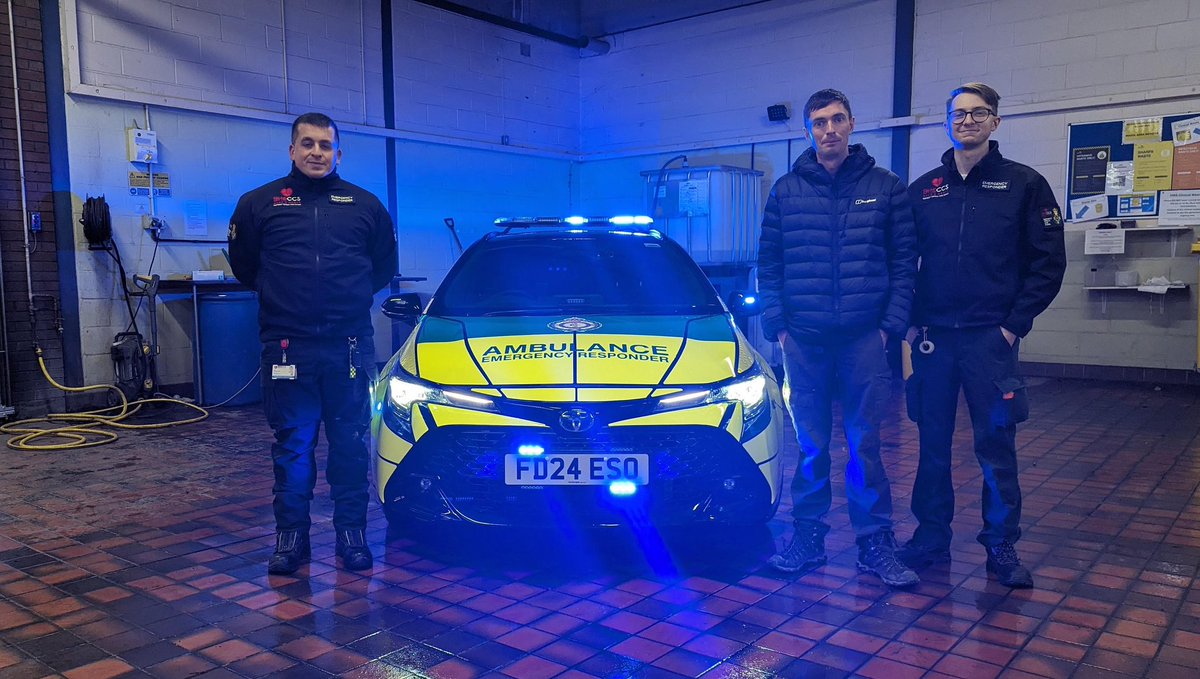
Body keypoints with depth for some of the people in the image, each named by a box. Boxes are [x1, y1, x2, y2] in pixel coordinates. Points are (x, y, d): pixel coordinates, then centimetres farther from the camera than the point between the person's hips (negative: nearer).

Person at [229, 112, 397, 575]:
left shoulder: (365, 205, 10)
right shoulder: (260, 203, 7)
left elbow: (385, 265, 18)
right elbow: (243, 264, 15)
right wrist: (284, 298, 14)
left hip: (350, 345, 1)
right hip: (287, 346, 0)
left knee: (351, 442, 5)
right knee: (292, 444, 5)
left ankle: (351, 533, 16)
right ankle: (291, 535, 17)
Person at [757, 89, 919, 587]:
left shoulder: (885, 188, 5)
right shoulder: (786, 190, 7)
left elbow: (904, 261, 4)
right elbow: (768, 263, 8)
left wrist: (891, 323, -4)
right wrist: (776, 323, -1)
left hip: (863, 339, -1)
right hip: (803, 340, 1)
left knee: (865, 443, 3)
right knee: (810, 444, 8)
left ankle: (875, 544, 15)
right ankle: (808, 536, 20)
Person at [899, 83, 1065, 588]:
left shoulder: (1024, 185, 2)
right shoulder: (923, 190, 10)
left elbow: (1048, 262, 0)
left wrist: (1016, 323, -6)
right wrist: (911, 322, 2)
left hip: (990, 338, -2)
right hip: (932, 337, 3)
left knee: (996, 443, 2)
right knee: (932, 443, 9)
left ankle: (1001, 546, 16)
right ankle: (931, 536, 22)